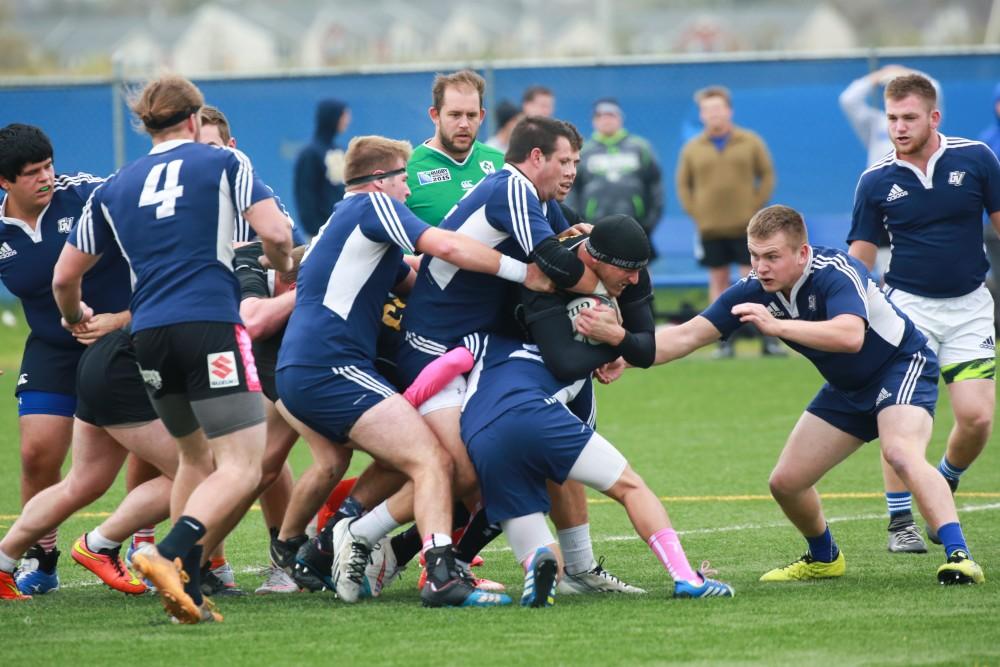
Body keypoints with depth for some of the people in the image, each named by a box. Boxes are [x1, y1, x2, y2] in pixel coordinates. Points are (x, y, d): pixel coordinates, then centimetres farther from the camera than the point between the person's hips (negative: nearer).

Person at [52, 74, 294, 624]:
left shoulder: (113, 188, 19)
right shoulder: (222, 162, 8)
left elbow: (64, 277, 22)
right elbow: (275, 233, -4)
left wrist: (73, 315, 44)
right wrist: (284, 271, 18)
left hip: (148, 335, 5)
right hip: (210, 325, -5)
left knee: (194, 457, 23)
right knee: (242, 468, -9)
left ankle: (186, 589, 12)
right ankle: (170, 556, -32)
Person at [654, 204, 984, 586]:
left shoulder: (837, 272, -30)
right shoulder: (753, 292, -12)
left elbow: (851, 336, -48)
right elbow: (686, 336, -9)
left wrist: (776, 326, -53)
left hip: (901, 365, -8)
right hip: (848, 389, 8)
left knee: (902, 454, -35)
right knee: (785, 482, 5)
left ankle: (959, 557, -38)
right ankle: (824, 559, 33)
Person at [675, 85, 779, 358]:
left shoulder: (751, 142, 2)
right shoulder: (692, 149, 5)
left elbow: (767, 175, 6)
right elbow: (683, 185, 11)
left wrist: (755, 207, -4)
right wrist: (695, 213, -2)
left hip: (746, 226, -2)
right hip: (710, 228, 2)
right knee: (718, 281, 4)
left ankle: (769, 338, 0)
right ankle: (724, 342, 7)